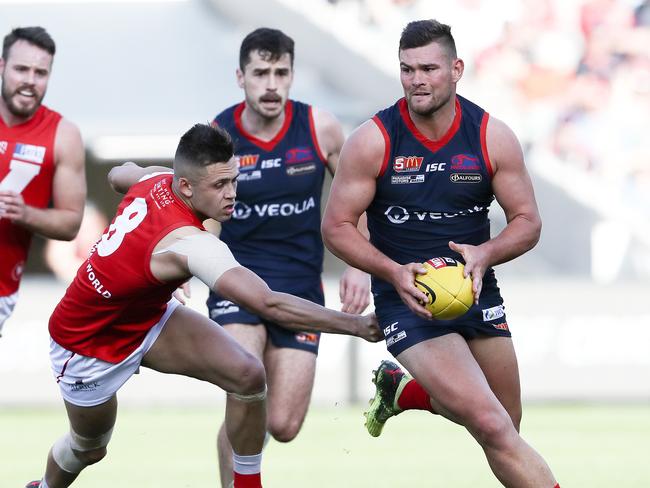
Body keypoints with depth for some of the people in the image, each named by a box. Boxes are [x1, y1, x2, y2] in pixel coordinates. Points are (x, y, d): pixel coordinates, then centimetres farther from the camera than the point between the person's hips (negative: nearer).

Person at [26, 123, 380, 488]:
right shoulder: (188, 243, -41)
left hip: (148, 317, 7)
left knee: (248, 375, -13)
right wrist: (355, 325, -46)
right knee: (89, 449, 18)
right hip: (87, 345, -7)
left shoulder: (156, 180, -18)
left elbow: (118, 176, 9)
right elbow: (269, 304, -47)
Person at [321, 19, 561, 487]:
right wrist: (395, 273, -22)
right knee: (492, 427, -20)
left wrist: (484, 255, -22)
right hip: (408, 298, -4)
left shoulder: (493, 137, -6)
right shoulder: (373, 141, -12)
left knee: (507, 427, 15)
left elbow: (527, 221, -1)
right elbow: (337, 227, -7)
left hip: (475, 290, 4)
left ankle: (401, 390, 36)